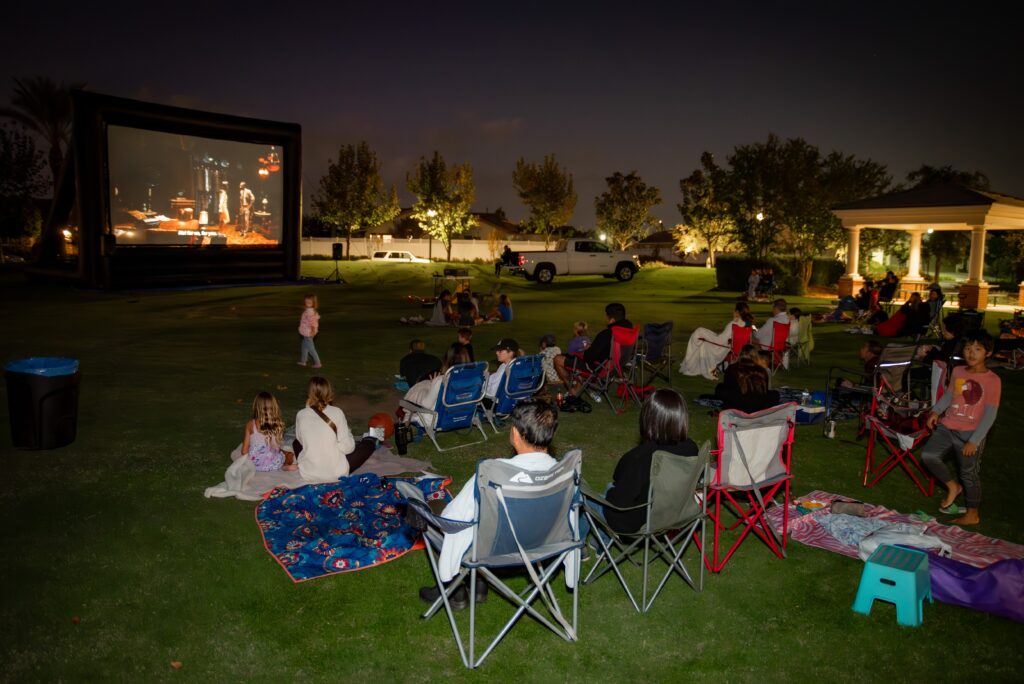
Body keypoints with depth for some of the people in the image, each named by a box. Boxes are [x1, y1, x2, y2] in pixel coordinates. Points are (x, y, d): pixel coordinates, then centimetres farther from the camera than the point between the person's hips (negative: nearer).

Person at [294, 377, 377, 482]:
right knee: (370, 442, 19)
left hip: (307, 474, 3)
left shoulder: (300, 415, -6)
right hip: (336, 474, -3)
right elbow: (347, 447, -12)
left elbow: (301, 440, 11)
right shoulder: (336, 412, -11)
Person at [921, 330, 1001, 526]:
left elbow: (990, 414, -14)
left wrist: (974, 441, -16)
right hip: (947, 427, 5)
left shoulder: (992, 380, -14)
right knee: (928, 454, -9)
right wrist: (936, 411, -2)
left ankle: (972, 515, 26)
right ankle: (952, 486, 16)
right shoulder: (958, 372, 2)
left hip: (970, 434, -5)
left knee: (969, 474, 7)